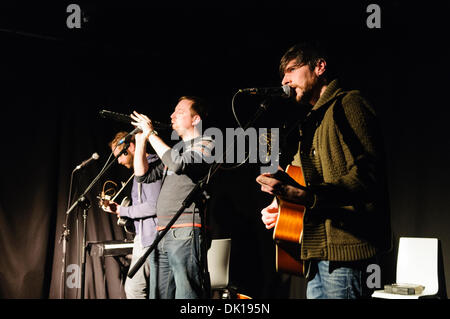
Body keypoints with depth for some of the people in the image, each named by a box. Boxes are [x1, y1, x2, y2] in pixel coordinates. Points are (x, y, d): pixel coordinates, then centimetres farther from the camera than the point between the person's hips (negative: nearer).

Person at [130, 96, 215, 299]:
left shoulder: (205, 145, 0)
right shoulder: (175, 149, 25)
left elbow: (179, 164, -19)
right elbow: (144, 176, 23)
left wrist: (151, 134, -10)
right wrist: (140, 141, 14)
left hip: (185, 234, -8)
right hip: (162, 235, 8)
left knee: (186, 294, -11)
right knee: (158, 294, 8)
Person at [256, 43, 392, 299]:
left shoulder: (349, 104, -6)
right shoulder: (313, 121, 25)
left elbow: (366, 174, -21)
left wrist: (304, 196, -30)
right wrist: (282, 207, 15)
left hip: (345, 248, -9)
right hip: (318, 251, 10)